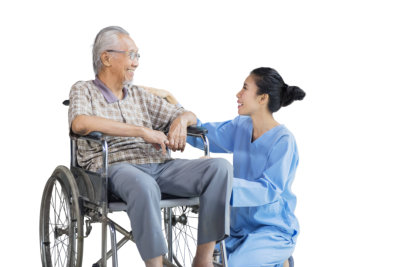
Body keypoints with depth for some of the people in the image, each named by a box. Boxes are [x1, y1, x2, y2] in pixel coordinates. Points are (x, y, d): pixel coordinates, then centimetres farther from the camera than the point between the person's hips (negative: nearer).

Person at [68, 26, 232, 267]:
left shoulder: (139, 95, 26)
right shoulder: (84, 91, 11)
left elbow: (189, 115, 29)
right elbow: (80, 123, -14)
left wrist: (181, 121, 1)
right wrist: (142, 131, -16)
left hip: (159, 165, 6)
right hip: (115, 168, -5)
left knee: (220, 168, -18)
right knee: (144, 185, -41)